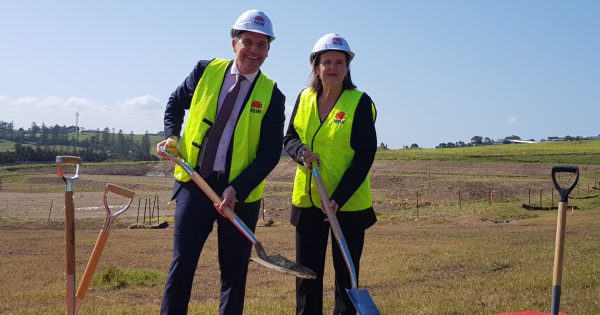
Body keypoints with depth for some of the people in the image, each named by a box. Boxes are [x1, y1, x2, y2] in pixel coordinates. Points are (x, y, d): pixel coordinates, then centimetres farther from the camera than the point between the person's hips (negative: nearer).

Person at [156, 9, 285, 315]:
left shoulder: (271, 96, -3)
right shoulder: (206, 71, 3)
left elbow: (270, 154, -7)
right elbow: (175, 104, 19)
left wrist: (237, 189, -17)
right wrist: (172, 136, 2)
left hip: (240, 192, -1)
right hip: (194, 183, 1)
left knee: (234, 271, 8)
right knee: (182, 263, 1)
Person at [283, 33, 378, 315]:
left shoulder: (360, 102, -10)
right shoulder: (305, 98, 3)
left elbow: (365, 156, -12)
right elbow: (289, 137, 12)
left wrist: (339, 198, -19)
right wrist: (301, 151, -13)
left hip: (348, 204, -4)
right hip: (307, 199, 4)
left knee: (346, 275, 8)